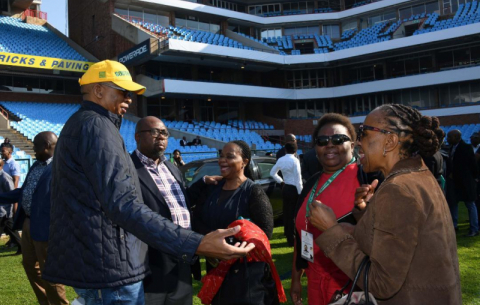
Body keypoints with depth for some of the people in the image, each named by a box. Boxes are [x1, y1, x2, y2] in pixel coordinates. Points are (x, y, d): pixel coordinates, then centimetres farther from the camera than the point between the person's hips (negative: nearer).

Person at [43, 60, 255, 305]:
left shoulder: (78, 124, 19)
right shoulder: (96, 125, -16)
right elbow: (123, 205, -29)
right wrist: (196, 245, -36)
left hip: (89, 261, 11)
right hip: (109, 265, -11)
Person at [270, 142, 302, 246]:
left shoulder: (280, 160, 5)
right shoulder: (295, 160, -15)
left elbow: (272, 173, 16)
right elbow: (298, 178, -16)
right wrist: (300, 192, -12)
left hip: (285, 188, 7)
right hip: (294, 189, -6)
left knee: (286, 212, 19)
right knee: (293, 214, -2)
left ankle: (287, 232, 36)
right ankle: (291, 239, 1)